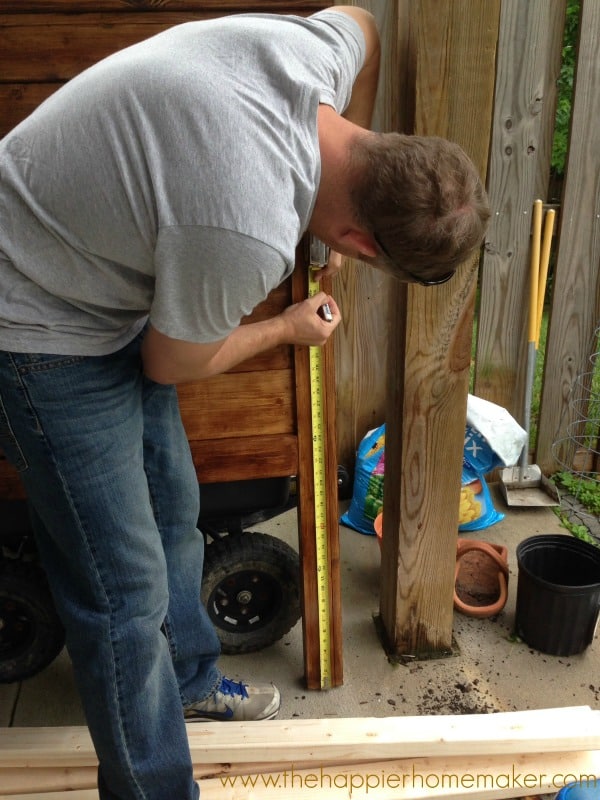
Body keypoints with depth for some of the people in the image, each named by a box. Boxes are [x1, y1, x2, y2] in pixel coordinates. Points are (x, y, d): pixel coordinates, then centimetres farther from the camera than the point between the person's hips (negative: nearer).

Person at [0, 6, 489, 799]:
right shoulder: (250, 236, -37)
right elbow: (171, 366, -16)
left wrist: (359, 153, 11)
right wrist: (291, 328, 0)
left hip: (105, 270, 9)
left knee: (172, 509, 19)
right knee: (125, 590, -3)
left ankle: (189, 680, 44)